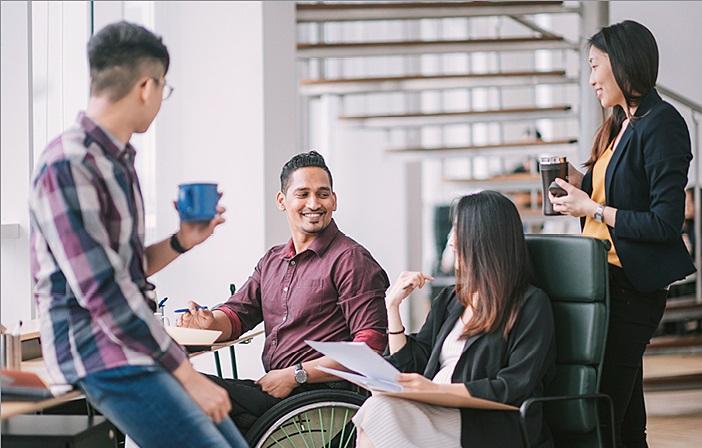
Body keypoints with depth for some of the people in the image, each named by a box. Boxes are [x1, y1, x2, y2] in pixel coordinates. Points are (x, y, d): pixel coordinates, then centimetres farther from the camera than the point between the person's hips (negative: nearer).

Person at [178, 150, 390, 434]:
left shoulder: (350, 259, -5)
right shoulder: (272, 261, 22)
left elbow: (371, 346, -14)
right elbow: (237, 313, 20)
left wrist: (296, 375, -17)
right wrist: (209, 322, -6)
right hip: (272, 388, 8)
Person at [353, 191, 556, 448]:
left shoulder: (530, 304, 1)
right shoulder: (449, 299, 23)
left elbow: (514, 388, -9)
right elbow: (410, 368, 22)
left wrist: (437, 388, -18)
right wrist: (393, 305, 15)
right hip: (437, 412, 6)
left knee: (380, 412, -30)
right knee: (378, 405, -28)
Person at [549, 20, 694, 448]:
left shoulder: (661, 125, -13)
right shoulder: (621, 126, 15)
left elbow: (665, 223, -19)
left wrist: (593, 209, -14)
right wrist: (579, 181, 7)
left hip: (632, 287, -10)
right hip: (605, 278, 10)